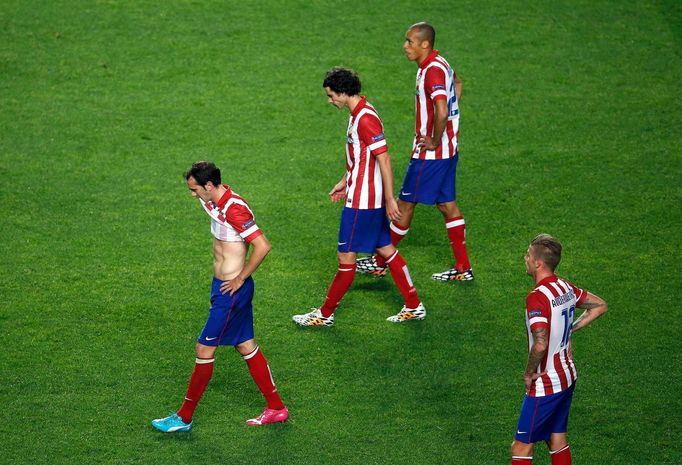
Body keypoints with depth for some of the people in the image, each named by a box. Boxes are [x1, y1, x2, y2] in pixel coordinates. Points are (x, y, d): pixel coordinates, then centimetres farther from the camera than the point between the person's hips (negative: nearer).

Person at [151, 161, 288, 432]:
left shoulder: (235, 209, -23)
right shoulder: (214, 202, 6)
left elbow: (262, 246, -28)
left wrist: (240, 279, -19)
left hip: (232, 291, -10)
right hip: (223, 286, 10)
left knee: (205, 349, -2)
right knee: (246, 347, 15)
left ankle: (184, 418, 8)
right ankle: (276, 408, 23)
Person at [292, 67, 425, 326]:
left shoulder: (365, 119, -21)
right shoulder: (358, 113, 11)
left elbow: (384, 159, -22)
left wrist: (389, 199, -21)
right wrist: (344, 183, 24)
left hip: (362, 201, -10)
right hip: (366, 197, 10)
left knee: (346, 256, 0)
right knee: (385, 249, 14)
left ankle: (325, 314, 9)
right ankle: (414, 306, 20)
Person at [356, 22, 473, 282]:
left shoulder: (433, 71, -22)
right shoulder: (439, 64, 9)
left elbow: (442, 112, -35)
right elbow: (457, 84, 31)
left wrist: (434, 142, -20)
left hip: (430, 153, -10)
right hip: (448, 150, 10)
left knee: (405, 204, 3)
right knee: (447, 205, 13)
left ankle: (380, 263, 15)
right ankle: (463, 268, 16)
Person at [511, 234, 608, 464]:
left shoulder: (537, 297, -24)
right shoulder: (566, 288, 2)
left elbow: (540, 344, -34)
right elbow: (600, 306, 18)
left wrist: (529, 373, -17)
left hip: (545, 385, -9)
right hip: (567, 377, 9)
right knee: (558, 441, 18)